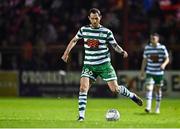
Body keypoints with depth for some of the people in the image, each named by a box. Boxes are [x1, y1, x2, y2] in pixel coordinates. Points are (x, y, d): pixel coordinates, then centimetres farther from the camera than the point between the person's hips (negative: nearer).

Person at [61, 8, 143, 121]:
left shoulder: (106, 32, -4)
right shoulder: (84, 30, 2)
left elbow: (115, 45, 1)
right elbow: (74, 40, 18)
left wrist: (122, 51, -19)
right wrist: (66, 53, 13)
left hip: (104, 64, -2)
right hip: (89, 65, 2)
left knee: (115, 89, -5)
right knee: (83, 87, -16)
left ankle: (132, 96, 24)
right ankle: (81, 115, -12)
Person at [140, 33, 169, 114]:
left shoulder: (162, 48, -5)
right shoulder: (147, 48, 1)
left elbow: (167, 59, -1)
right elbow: (144, 59, 11)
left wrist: (164, 64, -22)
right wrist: (142, 71, 10)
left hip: (159, 73, 0)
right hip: (150, 72, 0)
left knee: (158, 89, 9)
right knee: (149, 88, -16)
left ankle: (157, 108, 23)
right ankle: (148, 107, -23)